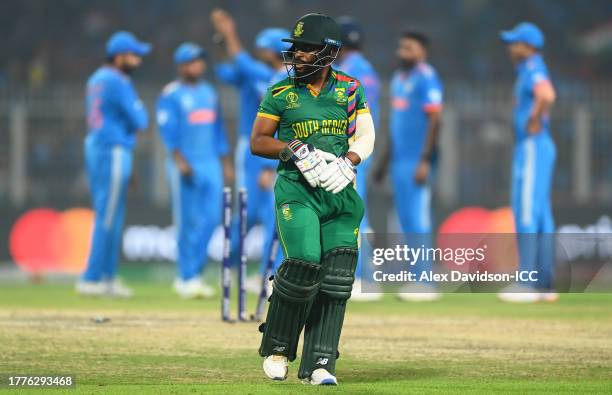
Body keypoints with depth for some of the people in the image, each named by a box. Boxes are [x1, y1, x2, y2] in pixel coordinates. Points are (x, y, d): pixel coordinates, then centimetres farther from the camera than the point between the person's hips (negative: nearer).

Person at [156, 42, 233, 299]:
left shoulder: (209, 92, 17)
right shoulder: (171, 95, -3)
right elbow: (168, 130, -12)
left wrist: (226, 163, 16)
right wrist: (179, 160, -22)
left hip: (211, 164, 6)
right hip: (186, 165, -6)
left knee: (211, 218, 0)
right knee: (187, 222, -5)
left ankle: (192, 274, 9)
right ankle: (187, 278, 1)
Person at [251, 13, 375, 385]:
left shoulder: (350, 90, 8)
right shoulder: (280, 93, 4)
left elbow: (365, 137, 6)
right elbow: (258, 142, 3)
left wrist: (347, 162, -14)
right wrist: (297, 150, -13)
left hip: (339, 190, 3)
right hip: (296, 188, -3)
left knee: (336, 277, -6)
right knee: (304, 263, -20)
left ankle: (319, 364, -2)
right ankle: (276, 348, 1)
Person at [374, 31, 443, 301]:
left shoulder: (426, 78, -9)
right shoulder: (398, 79, 18)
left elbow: (434, 120, -16)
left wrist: (425, 160, -22)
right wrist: (384, 161, 24)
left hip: (417, 161, -9)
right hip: (399, 160, 9)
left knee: (418, 219, -10)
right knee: (407, 219, 8)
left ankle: (426, 284, -10)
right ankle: (418, 279, 12)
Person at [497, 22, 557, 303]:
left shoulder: (533, 69, -13)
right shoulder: (527, 72, 18)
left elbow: (547, 95, -34)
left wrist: (535, 120, -21)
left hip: (533, 147, -11)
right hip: (527, 148, 11)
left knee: (528, 214, -13)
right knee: (540, 216, 10)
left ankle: (528, 286, -16)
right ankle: (545, 286, 12)